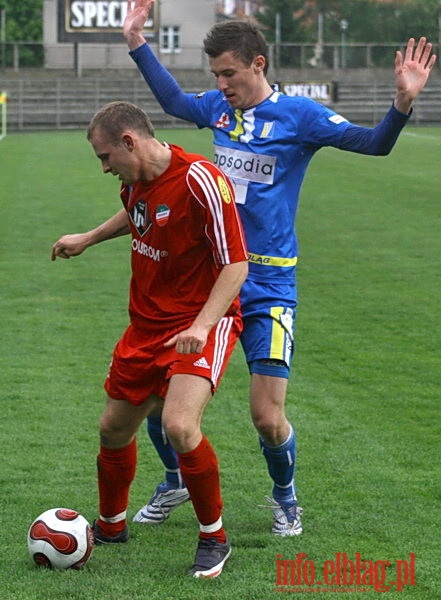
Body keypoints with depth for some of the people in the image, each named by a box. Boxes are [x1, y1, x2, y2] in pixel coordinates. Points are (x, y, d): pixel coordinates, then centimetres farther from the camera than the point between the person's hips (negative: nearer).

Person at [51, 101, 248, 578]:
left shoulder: (200, 180, -23)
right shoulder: (136, 181, 2)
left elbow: (236, 265, -21)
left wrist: (201, 326, -31)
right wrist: (88, 238, 31)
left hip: (202, 324, -8)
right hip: (147, 324, 8)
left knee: (179, 425, -27)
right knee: (114, 428, 13)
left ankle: (213, 539, -6)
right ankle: (110, 527, 39)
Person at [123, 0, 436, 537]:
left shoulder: (299, 115, -6)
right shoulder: (217, 107, 8)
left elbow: (373, 143, -12)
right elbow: (173, 100, 28)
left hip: (267, 286, -5)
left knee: (268, 418, -9)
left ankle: (285, 496, 21)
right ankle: (175, 481, 30)